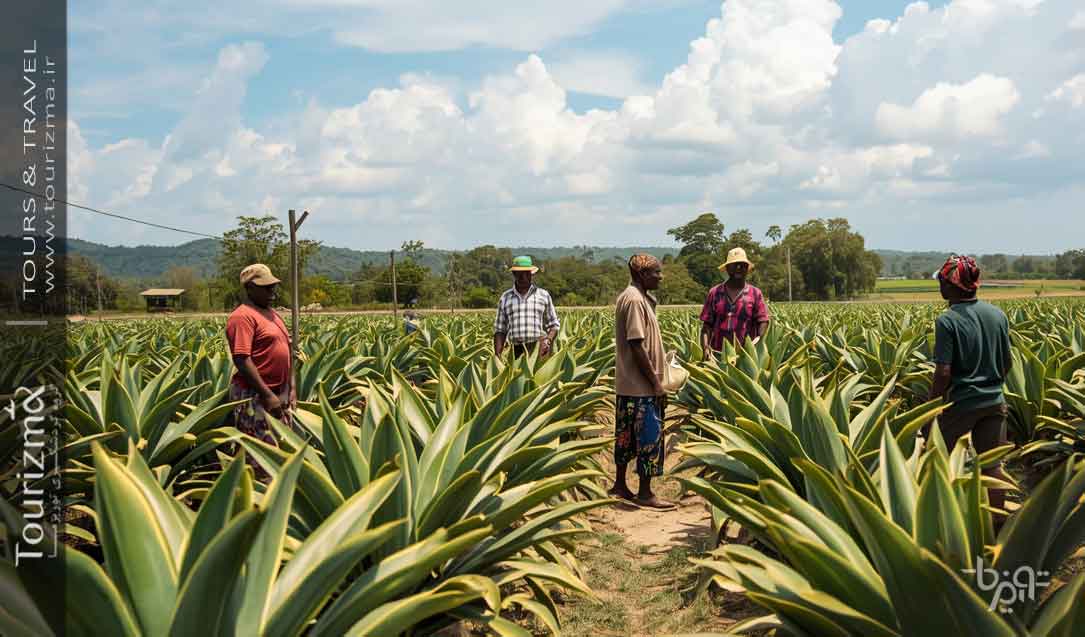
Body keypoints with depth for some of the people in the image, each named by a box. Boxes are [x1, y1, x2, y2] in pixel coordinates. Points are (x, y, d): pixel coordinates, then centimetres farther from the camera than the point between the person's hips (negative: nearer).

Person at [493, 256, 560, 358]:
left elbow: (554, 324, 15)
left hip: (540, 350, -1)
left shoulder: (544, 295, 12)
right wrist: (497, 356, 3)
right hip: (516, 352, 1)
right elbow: (500, 330, 15)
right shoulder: (505, 298, 14)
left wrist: (548, 340, -5)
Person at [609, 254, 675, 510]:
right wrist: (656, 382, -19)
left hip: (627, 384, 10)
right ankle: (645, 493, 3)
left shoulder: (635, 297, 14)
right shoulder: (635, 300, -17)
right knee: (650, 436, -4)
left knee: (627, 435, 15)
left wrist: (655, 380, 16)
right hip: (641, 385, -10)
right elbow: (637, 346, -22)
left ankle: (620, 485, 24)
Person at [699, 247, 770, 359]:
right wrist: (705, 347, -8)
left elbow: (763, 322, 1)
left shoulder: (755, 294, 8)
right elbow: (707, 324, 7)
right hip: (718, 353, 1)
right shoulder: (714, 293, 10)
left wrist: (759, 340, -19)